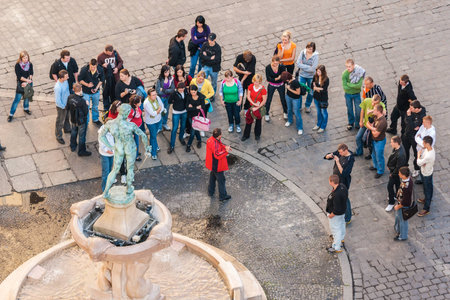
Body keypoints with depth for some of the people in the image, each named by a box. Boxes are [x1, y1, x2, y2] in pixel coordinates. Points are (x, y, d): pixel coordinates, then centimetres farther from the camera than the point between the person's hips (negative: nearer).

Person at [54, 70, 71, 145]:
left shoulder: (65, 81, -14)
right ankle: (59, 136, 31)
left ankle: (67, 129, 56)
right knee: (60, 122, 12)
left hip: (67, 103, 8)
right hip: (61, 106, -8)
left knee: (67, 118, 31)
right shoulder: (58, 87, -38)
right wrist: (64, 107, -17)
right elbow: (57, 101, -30)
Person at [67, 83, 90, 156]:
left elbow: (68, 106, 1)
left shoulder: (70, 97, -16)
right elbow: (86, 112, -23)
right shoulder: (82, 101, -33)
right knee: (81, 136, 13)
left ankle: (73, 146, 47)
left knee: (73, 132, 29)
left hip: (73, 119, 6)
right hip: (81, 121, -6)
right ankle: (81, 151, 27)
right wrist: (86, 105, -9)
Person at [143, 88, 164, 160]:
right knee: (153, 136, 4)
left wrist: (156, 112, -22)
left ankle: (153, 145, 52)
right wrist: (159, 109, -18)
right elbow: (153, 114, -34)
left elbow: (162, 107, -6)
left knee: (155, 134, 26)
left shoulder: (157, 98, -16)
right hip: (150, 122, -6)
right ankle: (153, 153, 19)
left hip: (158, 119, 6)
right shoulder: (146, 103, -34)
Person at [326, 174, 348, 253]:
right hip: (343, 210, 9)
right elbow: (346, 196, 4)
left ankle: (336, 248, 28)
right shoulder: (342, 186, -15)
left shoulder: (336, 195, -42)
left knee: (335, 229, 11)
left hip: (336, 214, -9)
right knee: (341, 225, 30)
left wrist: (331, 215, -16)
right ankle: (340, 239, 57)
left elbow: (336, 209, -33)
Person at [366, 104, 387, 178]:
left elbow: (375, 134, -30)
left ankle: (380, 171, 32)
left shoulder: (382, 122, -36)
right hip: (374, 140, 9)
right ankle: (376, 166, 52)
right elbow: (368, 124, 0)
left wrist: (371, 128, -13)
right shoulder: (376, 117, -8)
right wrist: (372, 128, -21)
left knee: (379, 157, 11)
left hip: (379, 141, -9)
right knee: (373, 154, 28)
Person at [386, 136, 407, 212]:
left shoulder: (400, 155, -40)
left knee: (390, 186, 3)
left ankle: (391, 203, 19)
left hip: (395, 171, -9)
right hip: (392, 168, 9)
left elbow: (398, 167, -29)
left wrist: (392, 174, -15)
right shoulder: (398, 146, -13)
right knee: (396, 183, 28)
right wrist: (389, 165, 15)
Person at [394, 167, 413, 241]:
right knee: (398, 216, 32)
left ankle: (403, 236, 43)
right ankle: (398, 230, 59)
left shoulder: (406, 187, -43)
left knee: (402, 220, 17)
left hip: (404, 206, -9)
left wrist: (398, 206, -14)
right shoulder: (408, 178, -16)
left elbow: (405, 202, -32)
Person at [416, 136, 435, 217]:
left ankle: (426, 209, 26)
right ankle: (427, 199, 56)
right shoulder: (429, 148, -14)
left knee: (427, 190, 10)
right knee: (426, 188, 31)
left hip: (426, 174, -8)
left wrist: (419, 155, -11)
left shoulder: (429, 156, -41)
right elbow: (421, 151, 4)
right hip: (424, 171, 8)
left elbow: (419, 163, -28)